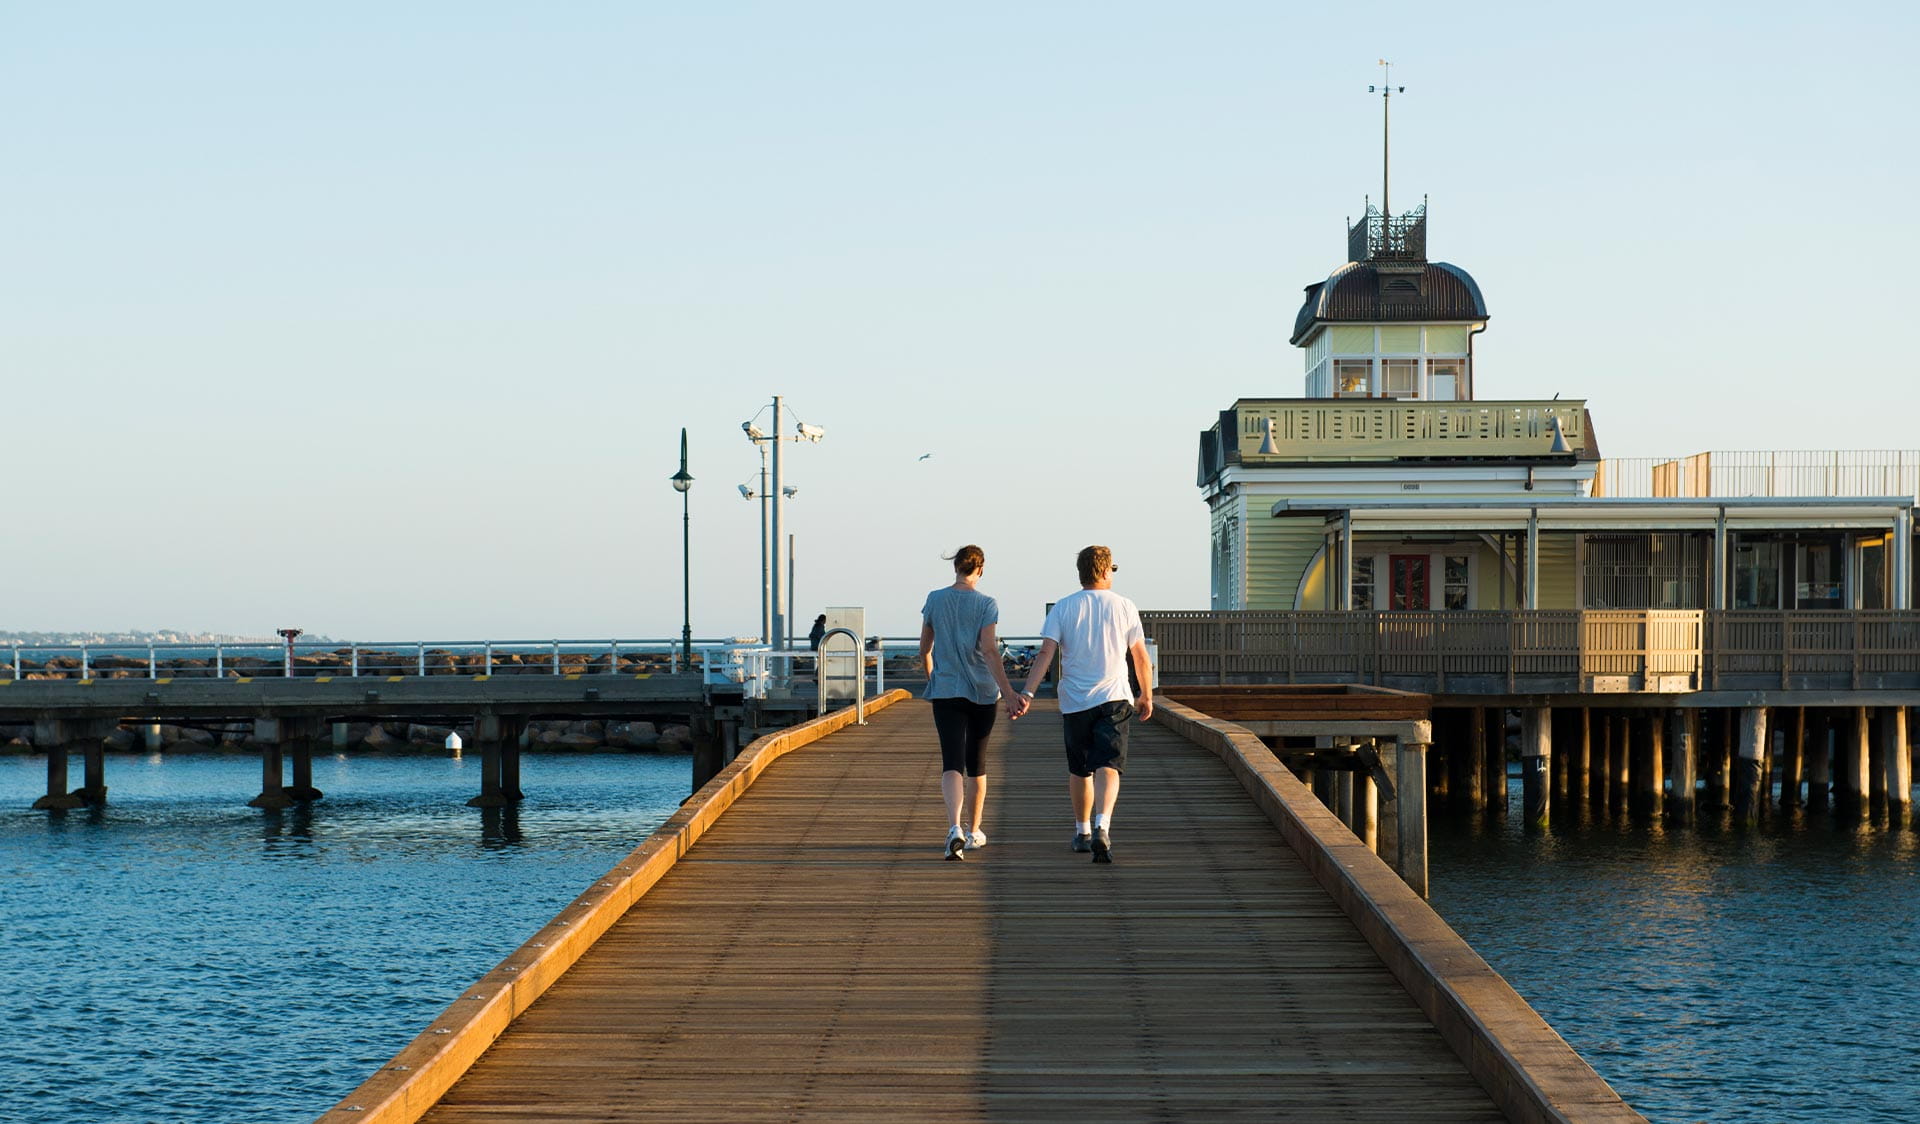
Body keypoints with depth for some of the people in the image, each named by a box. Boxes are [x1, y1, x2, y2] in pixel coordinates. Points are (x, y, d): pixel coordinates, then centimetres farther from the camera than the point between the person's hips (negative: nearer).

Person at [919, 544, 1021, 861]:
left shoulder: (935, 600, 2)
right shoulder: (986, 604, -6)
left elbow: (925, 650, 12)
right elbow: (989, 651, -18)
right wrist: (1007, 690, -22)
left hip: (945, 691, 1)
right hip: (982, 692, -1)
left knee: (952, 764, -8)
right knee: (976, 763, 16)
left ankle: (955, 828, -31)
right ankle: (973, 832, 28)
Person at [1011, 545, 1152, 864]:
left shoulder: (1062, 608, 2)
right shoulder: (1124, 607, 3)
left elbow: (1046, 653, -8)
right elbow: (1140, 658, 7)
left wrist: (1027, 693, -12)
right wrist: (1147, 697, 18)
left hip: (1074, 702, 2)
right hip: (1114, 699, -2)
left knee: (1079, 769, 16)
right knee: (1107, 766, -10)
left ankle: (1082, 831, 28)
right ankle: (1102, 826, -32)